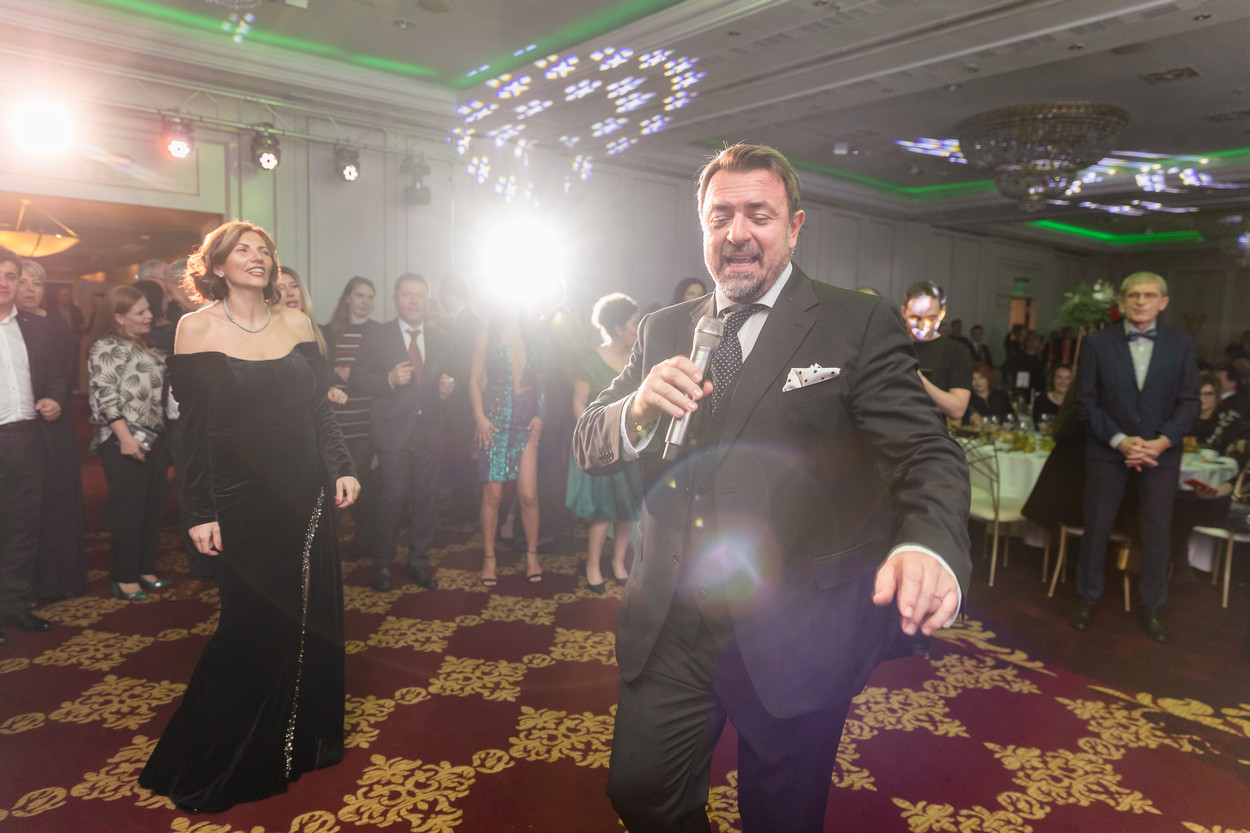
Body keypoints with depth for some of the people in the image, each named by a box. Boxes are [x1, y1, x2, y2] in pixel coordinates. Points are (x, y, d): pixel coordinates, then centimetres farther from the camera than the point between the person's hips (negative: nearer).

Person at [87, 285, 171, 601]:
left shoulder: (145, 347, 17)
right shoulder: (107, 348, -8)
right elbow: (104, 396, -16)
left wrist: (165, 441, 19)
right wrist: (125, 437, -21)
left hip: (154, 439, 8)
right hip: (125, 443, -8)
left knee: (153, 509, 10)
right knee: (128, 512, -1)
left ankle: (146, 571, 20)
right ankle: (125, 579, 8)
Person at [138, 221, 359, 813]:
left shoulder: (296, 322, 6)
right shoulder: (197, 327, -4)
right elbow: (195, 429, -6)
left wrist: (340, 469, 1)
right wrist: (202, 512, -8)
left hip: (305, 492, 4)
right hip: (241, 498, -3)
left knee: (310, 614, 9)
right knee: (253, 624, 2)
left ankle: (307, 736, 28)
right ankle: (217, 762, 24)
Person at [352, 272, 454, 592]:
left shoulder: (438, 340, 14)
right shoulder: (376, 337, 3)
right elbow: (356, 381, -1)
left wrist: (446, 388, -4)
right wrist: (389, 379, -17)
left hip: (429, 430, 4)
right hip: (394, 430, -3)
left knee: (426, 496, 5)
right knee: (394, 496, -6)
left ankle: (418, 560, 20)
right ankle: (382, 563, 11)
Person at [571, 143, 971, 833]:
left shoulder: (860, 327, -7)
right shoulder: (662, 332, 5)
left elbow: (927, 453, -14)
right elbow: (590, 449, 5)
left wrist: (928, 546, -37)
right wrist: (640, 407, -19)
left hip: (793, 640, -3)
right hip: (668, 630, 4)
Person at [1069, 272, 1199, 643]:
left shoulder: (1181, 344, 2)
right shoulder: (1097, 342, -3)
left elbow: (1188, 402, 1)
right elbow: (1086, 402, -4)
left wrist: (1162, 442, -14)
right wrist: (1120, 441, -14)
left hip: (1161, 453, 1)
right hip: (1108, 450, -1)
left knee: (1156, 535, 8)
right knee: (1096, 529, 8)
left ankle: (1152, 608, 25)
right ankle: (1087, 599, 25)